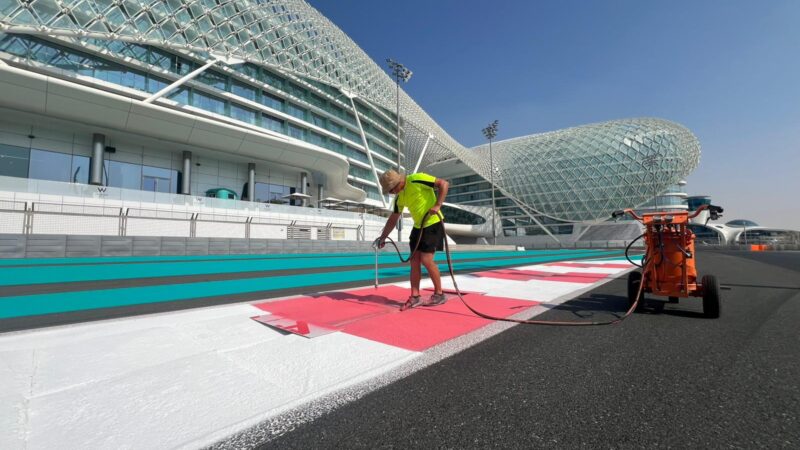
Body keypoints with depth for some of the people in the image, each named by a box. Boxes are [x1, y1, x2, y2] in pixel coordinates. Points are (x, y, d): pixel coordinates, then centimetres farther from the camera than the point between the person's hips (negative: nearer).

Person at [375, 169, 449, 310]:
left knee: (426, 259, -11)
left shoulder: (417, 179, -17)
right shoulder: (399, 197, 7)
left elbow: (444, 184, -17)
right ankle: (415, 297, 11)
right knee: (414, 261, 3)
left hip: (433, 224, -8)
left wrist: (437, 205, -26)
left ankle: (439, 294, 6)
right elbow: (393, 219, 14)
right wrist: (382, 237, 11)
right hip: (418, 227, 8)